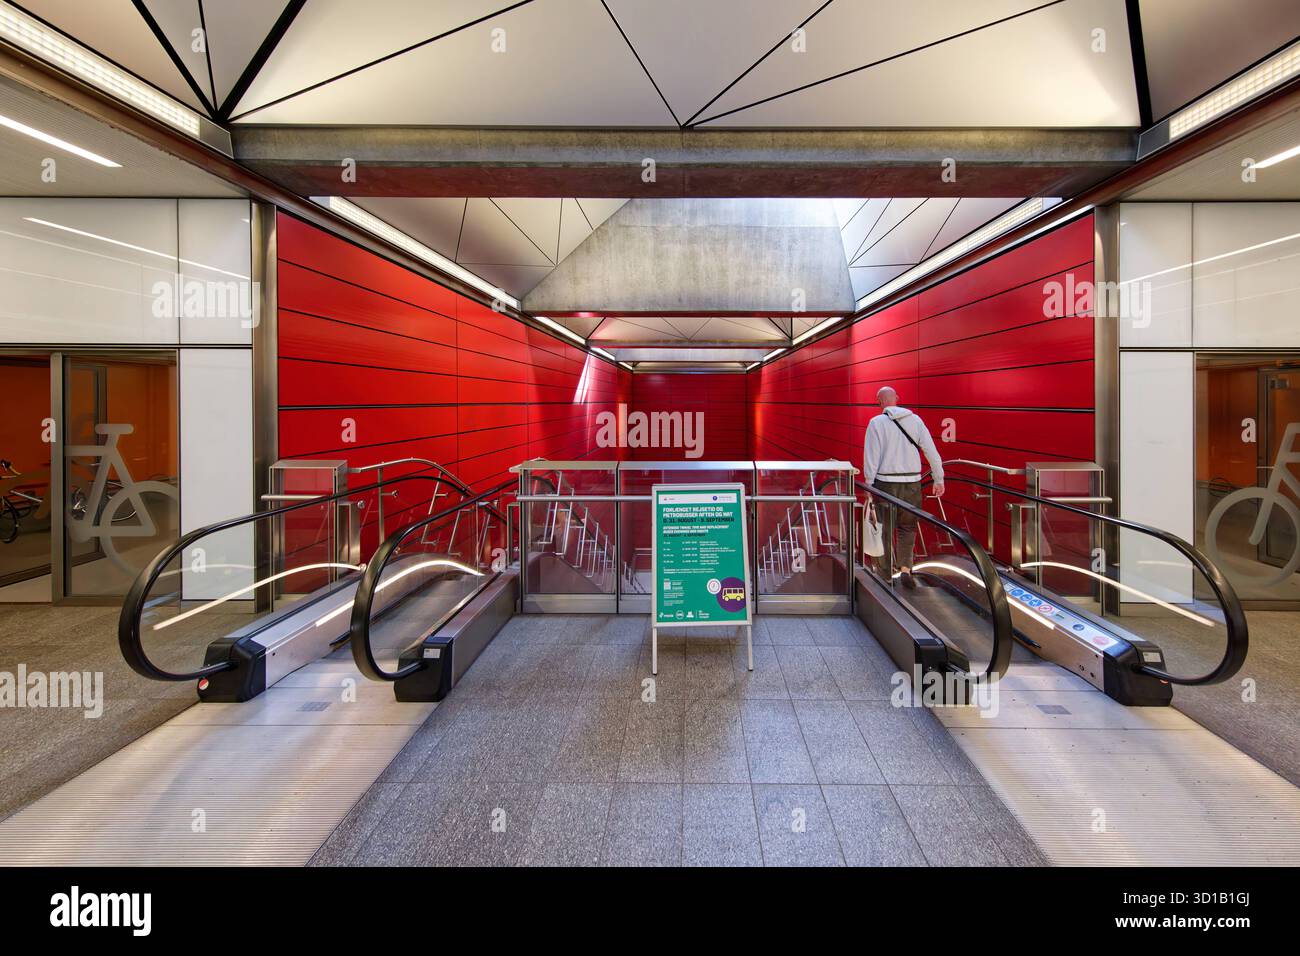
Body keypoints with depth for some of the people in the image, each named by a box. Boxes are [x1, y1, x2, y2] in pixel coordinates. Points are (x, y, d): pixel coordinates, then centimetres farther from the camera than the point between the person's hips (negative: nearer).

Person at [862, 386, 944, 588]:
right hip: (911, 483, 2)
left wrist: (869, 484, -1)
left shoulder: (876, 423, -5)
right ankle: (905, 569, -1)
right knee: (908, 528, 12)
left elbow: (871, 457, -9)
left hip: (885, 483, -2)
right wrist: (939, 480, 10)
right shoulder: (915, 420, 4)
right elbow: (931, 451, 3)